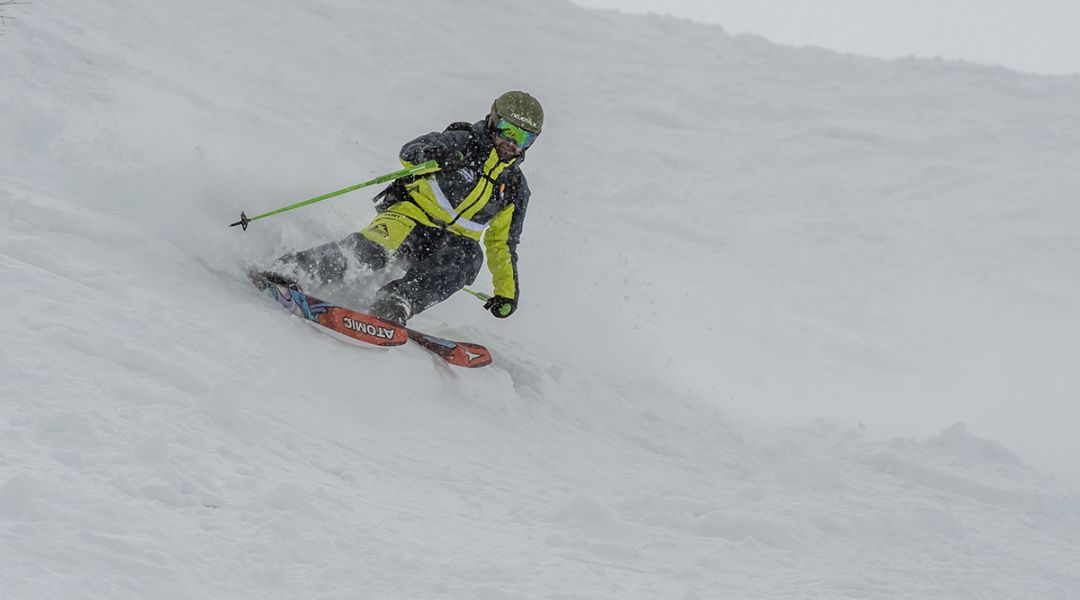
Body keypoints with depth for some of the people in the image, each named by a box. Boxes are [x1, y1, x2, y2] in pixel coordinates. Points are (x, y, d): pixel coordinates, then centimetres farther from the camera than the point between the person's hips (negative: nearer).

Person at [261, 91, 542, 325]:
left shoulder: (515, 187, 13)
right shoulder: (464, 143, 0)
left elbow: (503, 243, 23)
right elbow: (410, 152, -15)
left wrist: (507, 291, 14)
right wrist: (436, 156, -38)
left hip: (449, 242, 3)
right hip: (411, 217, -3)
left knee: (469, 257, -33)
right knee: (371, 249, -33)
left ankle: (396, 302, -45)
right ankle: (289, 270, -30)